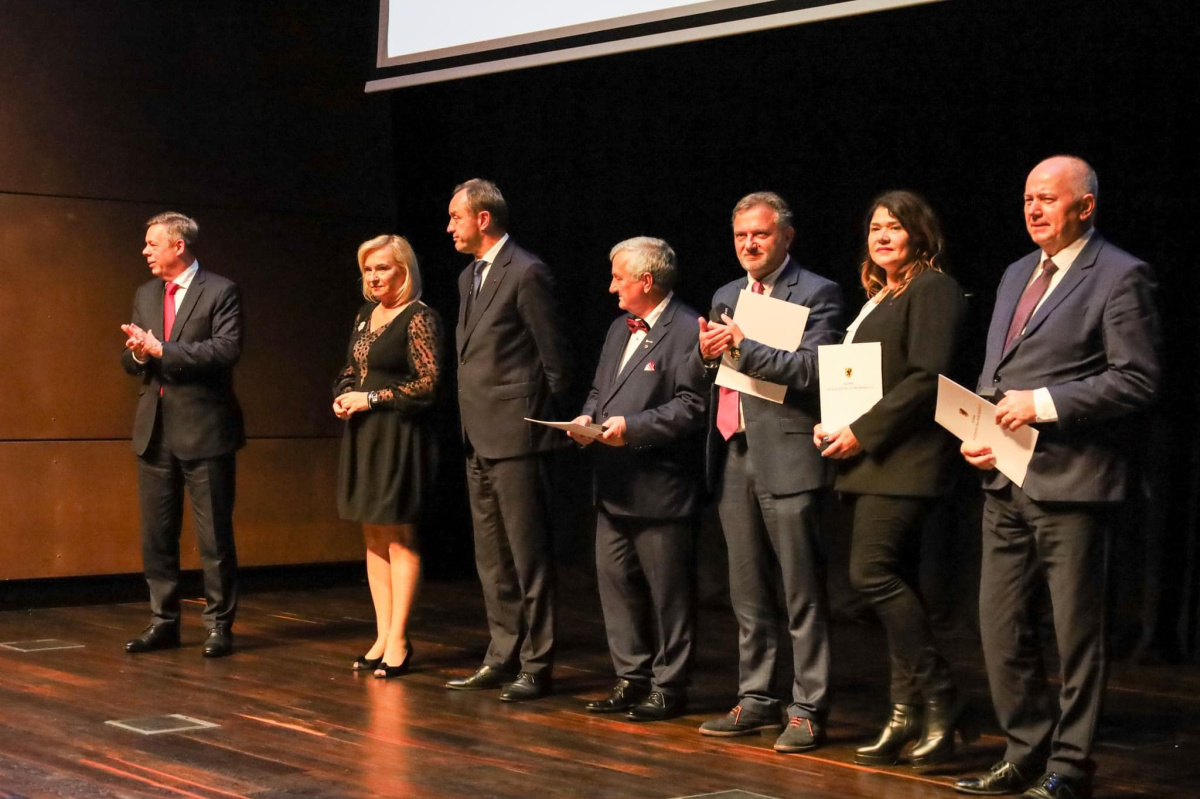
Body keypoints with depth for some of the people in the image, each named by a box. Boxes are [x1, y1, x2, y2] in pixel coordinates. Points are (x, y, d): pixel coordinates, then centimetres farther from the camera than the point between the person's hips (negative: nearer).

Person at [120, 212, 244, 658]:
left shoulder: (220, 292, -5)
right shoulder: (145, 296, 15)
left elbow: (226, 349, -18)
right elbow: (130, 361, 15)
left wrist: (161, 349, -18)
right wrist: (137, 353, -9)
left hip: (204, 431, -6)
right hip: (155, 430, 6)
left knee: (214, 534, -1)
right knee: (156, 533, 9)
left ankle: (218, 624, 8)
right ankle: (163, 621, 18)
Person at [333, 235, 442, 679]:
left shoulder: (419, 318, -10)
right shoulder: (365, 316, 14)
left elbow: (428, 383, -15)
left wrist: (371, 399, -14)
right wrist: (342, 398, 2)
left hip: (399, 437, -8)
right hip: (363, 436, 8)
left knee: (398, 537, -3)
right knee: (373, 536, 9)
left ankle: (398, 641, 2)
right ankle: (383, 637, 14)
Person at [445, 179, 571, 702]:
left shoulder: (526, 273, -12)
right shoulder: (469, 277, 16)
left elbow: (553, 356, -10)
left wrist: (546, 420, -6)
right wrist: (471, 419, 13)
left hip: (516, 437, -9)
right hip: (479, 438, 9)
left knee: (527, 555, -3)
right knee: (491, 557, 14)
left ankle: (535, 665, 4)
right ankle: (503, 657, 22)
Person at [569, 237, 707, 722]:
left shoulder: (687, 331, -11)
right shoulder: (619, 330, 18)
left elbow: (692, 406, -18)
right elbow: (600, 389, 26)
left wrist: (633, 426, -22)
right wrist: (587, 417, 5)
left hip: (659, 488, -9)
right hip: (614, 486, 9)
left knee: (667, 591, 2)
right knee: (615, 581, 12)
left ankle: (668, 687, 11)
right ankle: (632, 678, 23)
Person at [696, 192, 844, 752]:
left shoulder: (816, 294, -5)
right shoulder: (726, 296, 18)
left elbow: (811, 369, -18)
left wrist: (744, 348, -19)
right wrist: (706, 354, -2)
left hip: (787, 456, -7)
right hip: (734, 454, 7)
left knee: (802, 593, -3)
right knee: (748, 593, 13)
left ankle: (808, 710, 3)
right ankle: (756, 700, 22)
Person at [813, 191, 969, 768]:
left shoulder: (932, 289, -7)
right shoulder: (879, 298, 21)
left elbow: (926, 377, -17)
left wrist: (863, 432, -17)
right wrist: (833, 426, 6)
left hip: (903, 456, -10)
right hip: (875, 460, 10)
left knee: (872, 571, -16)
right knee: (894, 583, 8)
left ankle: (939, 700, -7)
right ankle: (908, 713, 11)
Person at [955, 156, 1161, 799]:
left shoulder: (1120, 277, -6)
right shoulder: (1016, 276, 17)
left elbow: (1137, 380, -14)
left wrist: (1042, 404, -18)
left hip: (1069, 481, -8)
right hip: (1006, 481, 8)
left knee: (1076, 631, 2)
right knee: (1001, 627, 12)